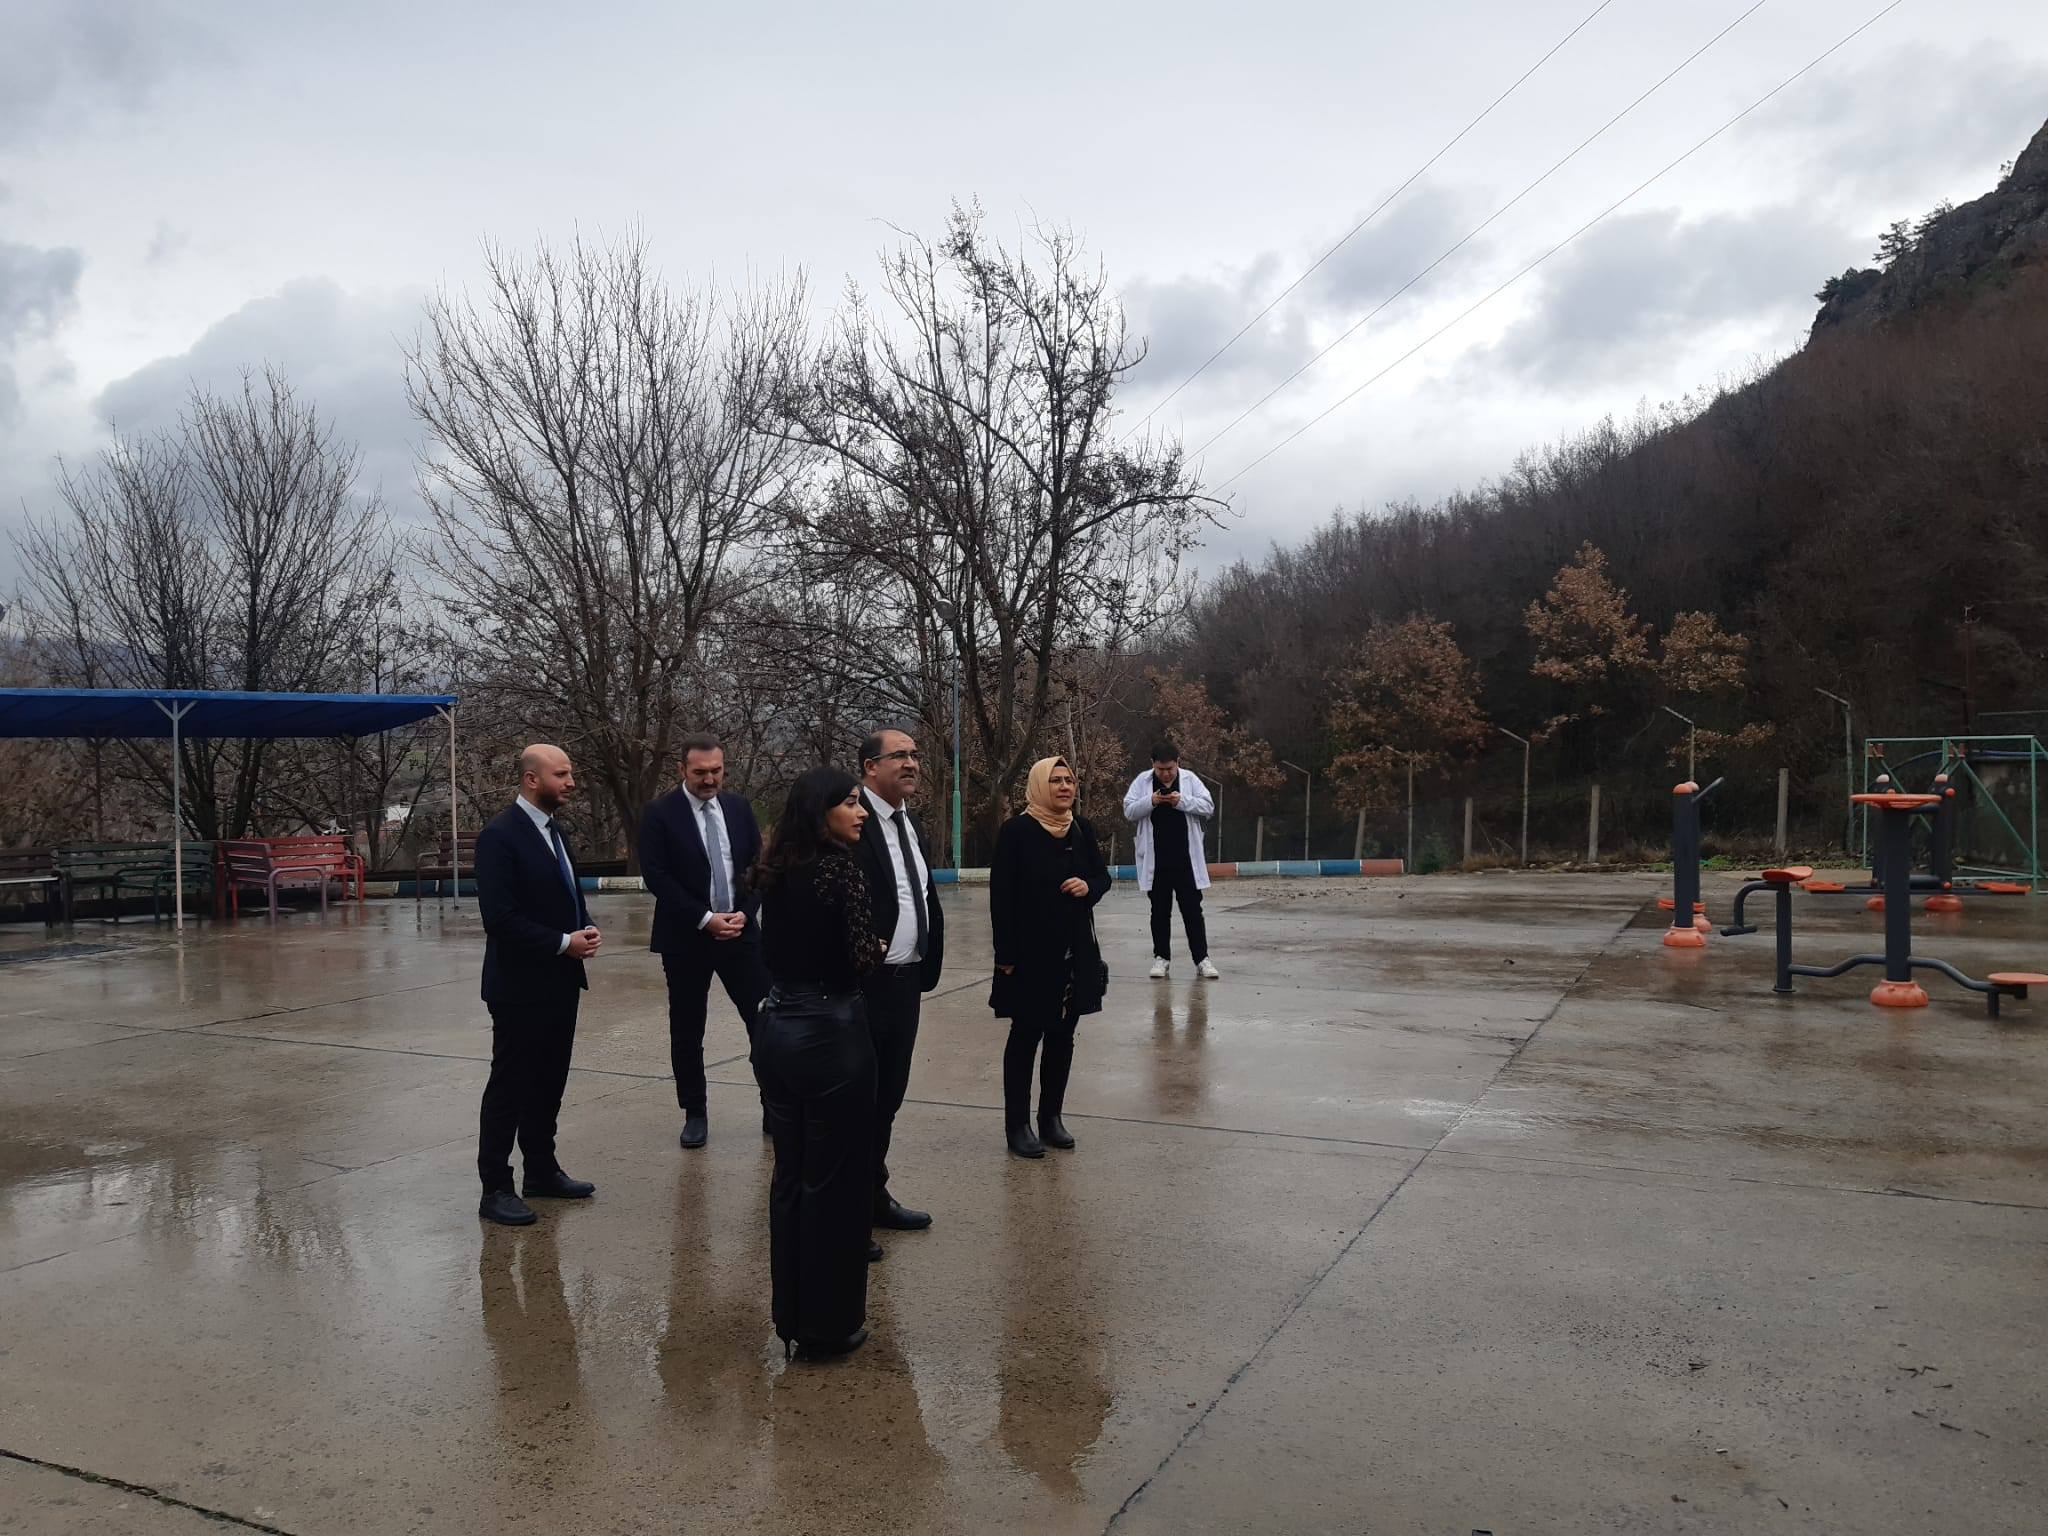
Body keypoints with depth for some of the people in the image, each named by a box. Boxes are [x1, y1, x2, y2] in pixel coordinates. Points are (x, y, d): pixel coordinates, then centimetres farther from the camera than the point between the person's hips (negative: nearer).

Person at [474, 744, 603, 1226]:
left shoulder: (552, 829, 12)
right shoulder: (500, 836, -15)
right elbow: (500, 917, -21)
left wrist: (587, 928, 0)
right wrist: (563, 942, -20)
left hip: (559, 983, 8)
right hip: (520, 986, -8)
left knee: (548, 1082, 16)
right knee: (510, 1086, 1)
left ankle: (542, 1172, 28)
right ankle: (495, 1189, 10)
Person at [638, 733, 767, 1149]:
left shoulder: (740, 808, 6)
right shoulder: (661, 815, -6)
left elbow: (758, 866, 7)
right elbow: (656, 877, -12)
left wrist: (745, 912, -8)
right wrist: (705, 919, -16)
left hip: (740, 932, 3)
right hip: (686, 938, -2)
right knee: (687, 1031, 7)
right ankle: (695, 1114, 20)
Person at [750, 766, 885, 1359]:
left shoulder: (777, 872, 7)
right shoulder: (840, 868, -15)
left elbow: (775, 948, 12)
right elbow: (861, 956, -20)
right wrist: (877, 950, -1)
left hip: (776, 1028, 8)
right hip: (830, 1034, -8)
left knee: (790, 1175, 16)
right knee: (835, 1180, 5)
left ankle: (791, 1317, 28)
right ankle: (828, 1325, 16)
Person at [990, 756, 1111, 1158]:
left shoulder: (1082, 828, 5)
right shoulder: (1016, 831, -10)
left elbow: (1103, 875, 16)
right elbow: (1001, 895, -11)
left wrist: (1089, 887, -9)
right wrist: (1006, 955, -14)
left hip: (1076, 950, 5)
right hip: (1031, 952, -5)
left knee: (1062, 1036, 12)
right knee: (1026, 1036, 3)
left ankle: (1052, 1117, 23)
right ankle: (1017, 1125, 11)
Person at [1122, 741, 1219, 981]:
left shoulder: (1189, 779, 2)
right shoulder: (1142, 781, 1)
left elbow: (1209, 807, -2)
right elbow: (1129, 812, -2)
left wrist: (1183, 801, -17)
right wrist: (1150, 802, -19)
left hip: (1186, 859, 0)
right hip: (1155, 860, 0)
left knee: (1192, 910, 4)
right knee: (1160, 911, 10)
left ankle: (1202, 959, 9)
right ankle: (1161, 957, 18)